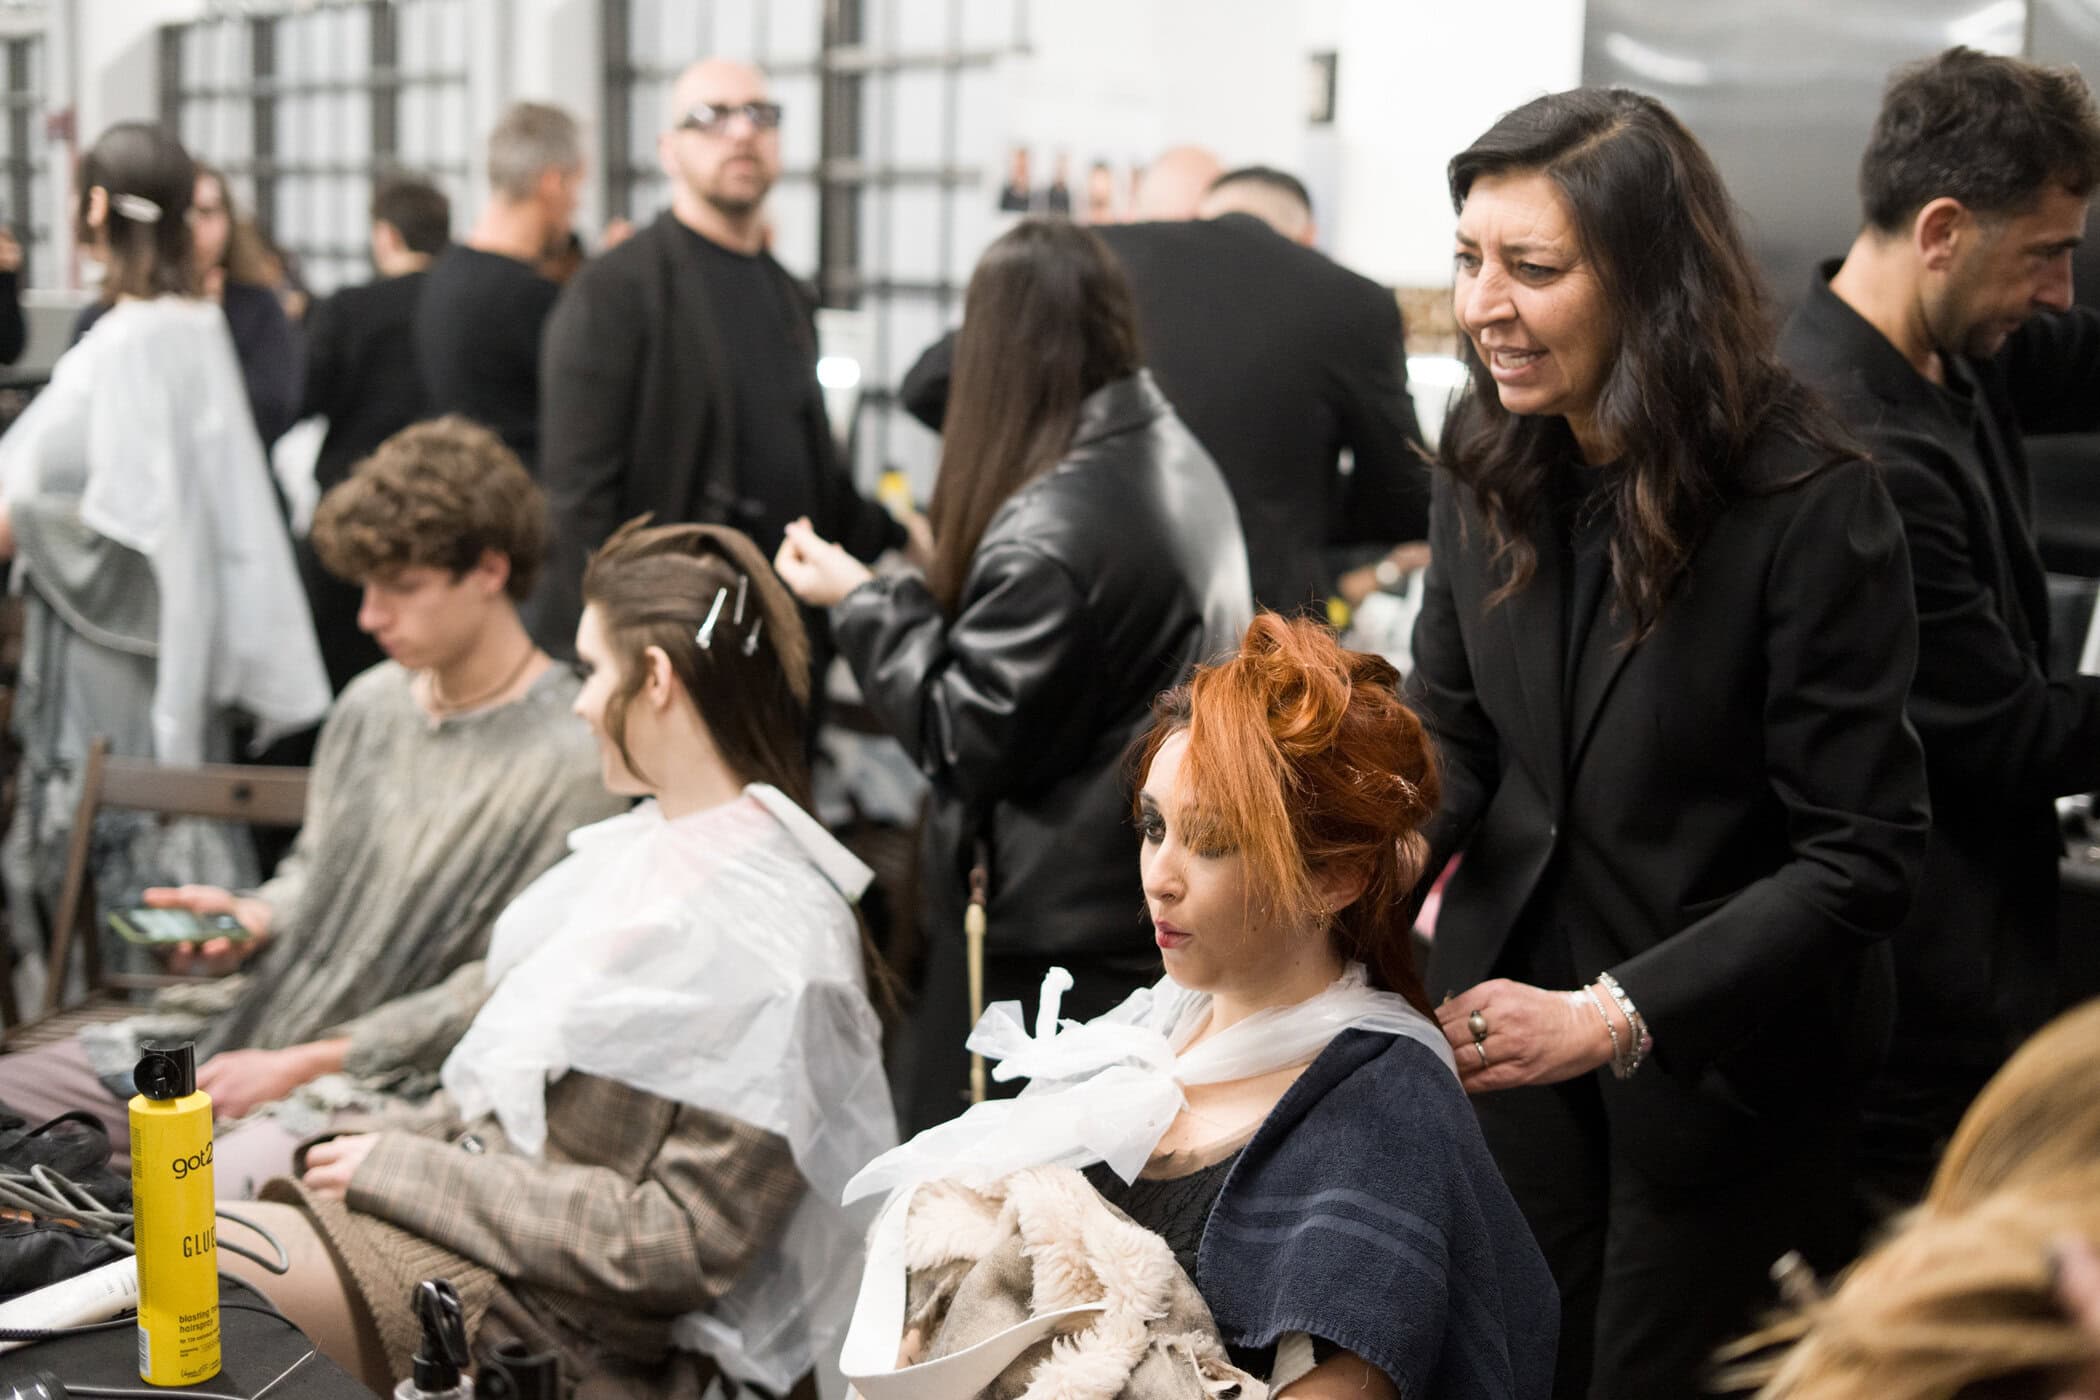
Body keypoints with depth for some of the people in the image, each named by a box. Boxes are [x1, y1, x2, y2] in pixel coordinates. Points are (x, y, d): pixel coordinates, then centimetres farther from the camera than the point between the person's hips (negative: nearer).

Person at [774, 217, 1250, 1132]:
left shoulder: (1047, 531, -21)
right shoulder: (1181, 467, 6)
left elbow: (964, 738, -15)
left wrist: (861, 600, -6)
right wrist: (904, 589, 15)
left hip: (1053, 932, -9)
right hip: (1163, 907, 9)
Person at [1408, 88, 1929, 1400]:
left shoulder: (1811, 505, -22)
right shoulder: (1488, 472, -4)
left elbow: (1864, 855, -21)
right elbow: (1450, 739, 4)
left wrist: (1615, 1016, -27)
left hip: (1724, 1059, -4)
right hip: (1509, 1020, 5)